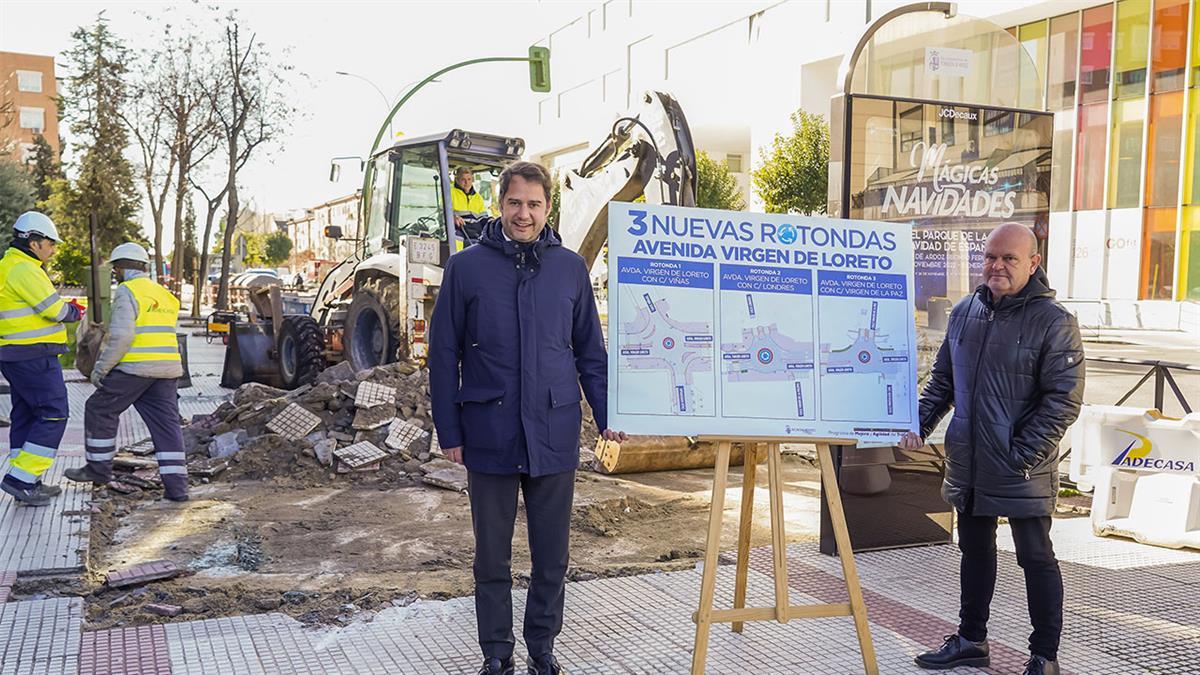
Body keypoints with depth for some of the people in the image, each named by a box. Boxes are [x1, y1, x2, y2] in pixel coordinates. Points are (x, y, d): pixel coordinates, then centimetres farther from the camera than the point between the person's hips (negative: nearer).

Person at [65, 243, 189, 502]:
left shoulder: (127, 291, -6)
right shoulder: (164, 294, 19)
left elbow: (121, 335, -17)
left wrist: (100, 368, -9)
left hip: (134, 368, -7)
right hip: (168, 369, 7)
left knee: (100, 410, 12)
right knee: (166, 424, 4)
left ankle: (99, 468, 21)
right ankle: (176, 485, 0)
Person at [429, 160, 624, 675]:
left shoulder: (570, 268, 5)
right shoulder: (466, 267, 0)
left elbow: (591, 350, 10)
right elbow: (444, 354, 1)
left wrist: (606, 415, 3)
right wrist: (449, 431, -2)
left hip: (554, 434, 1)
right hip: (489, 435, -1)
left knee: (552, 555, 11)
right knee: (492, 556, 11)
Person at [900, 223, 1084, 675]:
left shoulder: (1053, 322, -11)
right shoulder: (965, 312, 8)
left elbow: (1063, 399, -14)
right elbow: (942, 379, 17)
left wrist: (1024, 454, -18)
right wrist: (920, 424, 4)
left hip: (1023, 471, -6)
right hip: (968, 467, 6)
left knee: (1036, 559, 5)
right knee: (974, 552, 18)